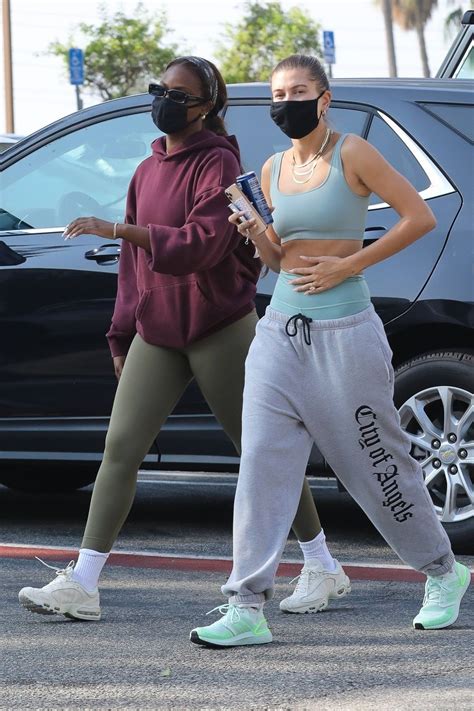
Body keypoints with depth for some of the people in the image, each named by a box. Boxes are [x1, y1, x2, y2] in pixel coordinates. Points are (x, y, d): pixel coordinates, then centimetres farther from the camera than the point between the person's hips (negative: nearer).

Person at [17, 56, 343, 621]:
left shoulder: (218, 165, -10)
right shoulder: (148, 171, 13)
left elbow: (204, 242, -23)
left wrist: (119, 229, -31)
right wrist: (122, 335, 18)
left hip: (219, 330, -6)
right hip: (156, 331, 6)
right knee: (120, 447, -4)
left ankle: (324, 568, 16)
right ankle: (81, 585, -7)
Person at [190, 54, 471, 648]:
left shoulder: (351, 154, -7)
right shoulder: (273, 170, 10)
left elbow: (419, 217, -8)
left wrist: (348, 265, -12)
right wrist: (255, 235, -3)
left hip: (345, 332, -5)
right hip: (281, 329, 5)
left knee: (377, 462, 5)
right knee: (262, 464, -6)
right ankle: (247, 609, -8)